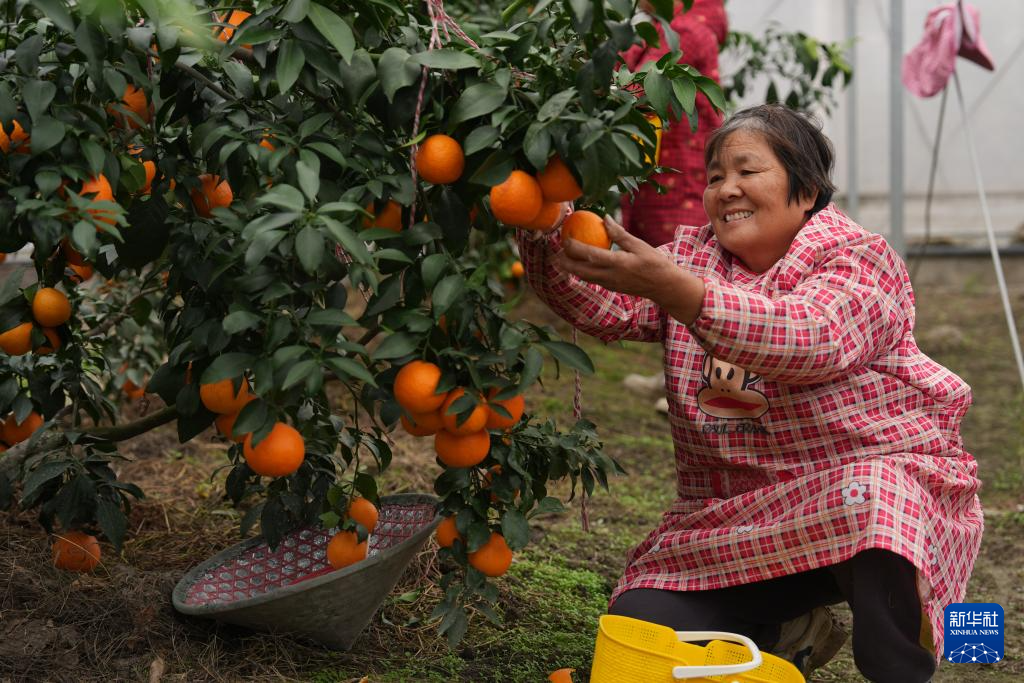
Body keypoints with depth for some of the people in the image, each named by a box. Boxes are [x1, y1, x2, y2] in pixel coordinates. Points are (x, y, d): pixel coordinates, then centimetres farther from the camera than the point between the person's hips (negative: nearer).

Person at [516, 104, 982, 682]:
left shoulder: (860, 259, -8)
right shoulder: (694, 256, 10)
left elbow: (811, 338, -30)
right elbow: (604, 306, -6)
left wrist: (672, 288, -41)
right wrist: (545, 238, -26)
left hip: (869, 473, -5)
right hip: (733, 519, 5)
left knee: (867, 506, -40)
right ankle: (787, 633, 16)